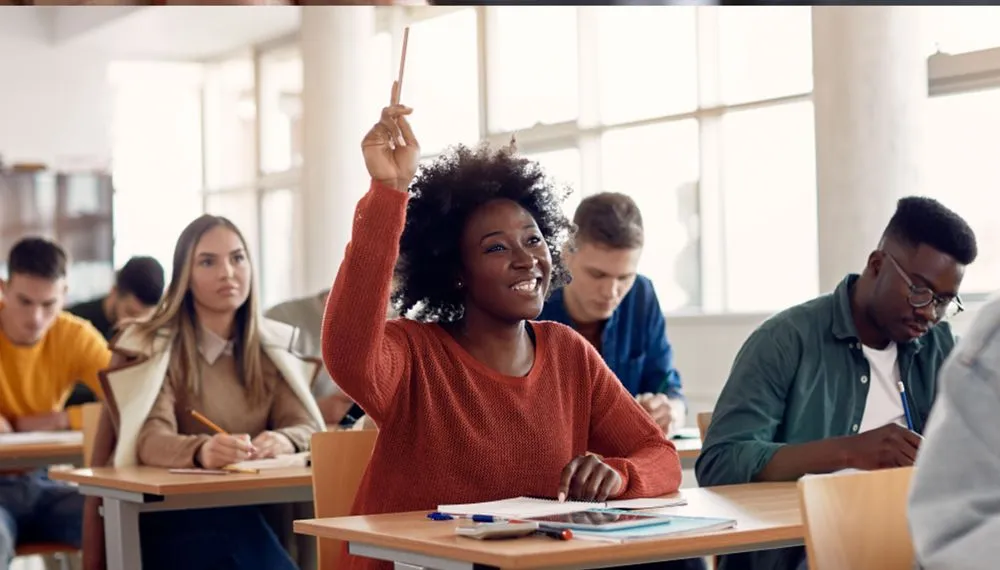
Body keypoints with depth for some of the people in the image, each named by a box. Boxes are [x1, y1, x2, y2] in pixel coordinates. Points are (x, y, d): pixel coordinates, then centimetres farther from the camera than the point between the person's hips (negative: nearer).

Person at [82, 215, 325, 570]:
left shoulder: (271, 347, 11)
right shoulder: (153, 347, -2)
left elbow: (309, 429, -1)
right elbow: (150, 441, -18)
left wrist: (281, 442, -27)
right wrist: (202, 451, -42)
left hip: (249, 512, 3)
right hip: (166, 519, -3)